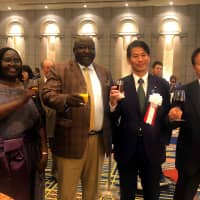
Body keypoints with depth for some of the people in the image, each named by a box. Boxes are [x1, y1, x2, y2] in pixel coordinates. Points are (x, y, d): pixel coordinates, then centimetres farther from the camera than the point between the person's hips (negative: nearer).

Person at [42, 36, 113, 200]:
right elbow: (47, 95, -11)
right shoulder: (60, 70, -1)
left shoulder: (104, 73, 14)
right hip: (72, 139, -4)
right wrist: (66, 99, -29)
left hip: (99, 139, 5)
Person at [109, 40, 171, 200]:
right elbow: (113, 120, -6)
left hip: (153, 150, 1)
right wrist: (113, 103, -24)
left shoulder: (162, 85, 0)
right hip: (126, 150, -1)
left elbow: (166, 117, 5)